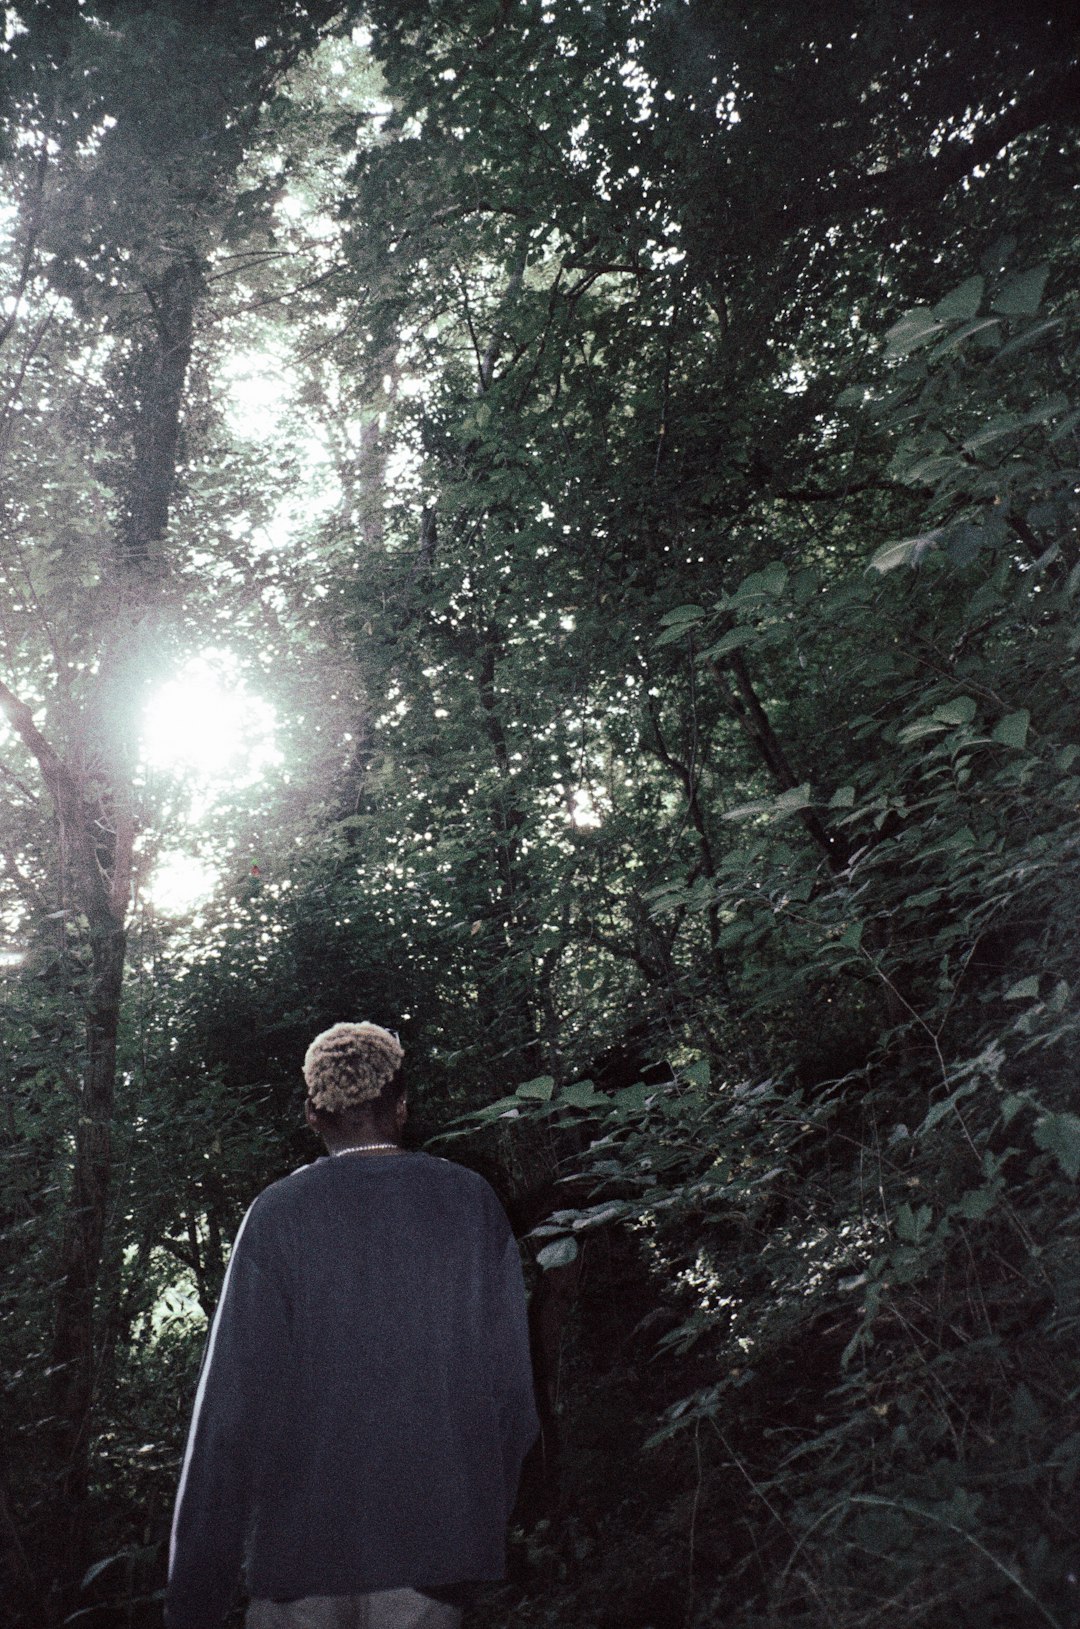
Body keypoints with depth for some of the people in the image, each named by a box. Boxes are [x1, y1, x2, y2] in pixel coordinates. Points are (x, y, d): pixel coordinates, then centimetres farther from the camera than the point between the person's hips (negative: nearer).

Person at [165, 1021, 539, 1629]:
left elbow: (235, 1403, -10)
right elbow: (514, 1380, 2)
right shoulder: (474, 1202, -2)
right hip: (435, 1536, 2)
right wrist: (490, 1515, 16)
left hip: (303, 1531, -1)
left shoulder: (280, 1213, -9)